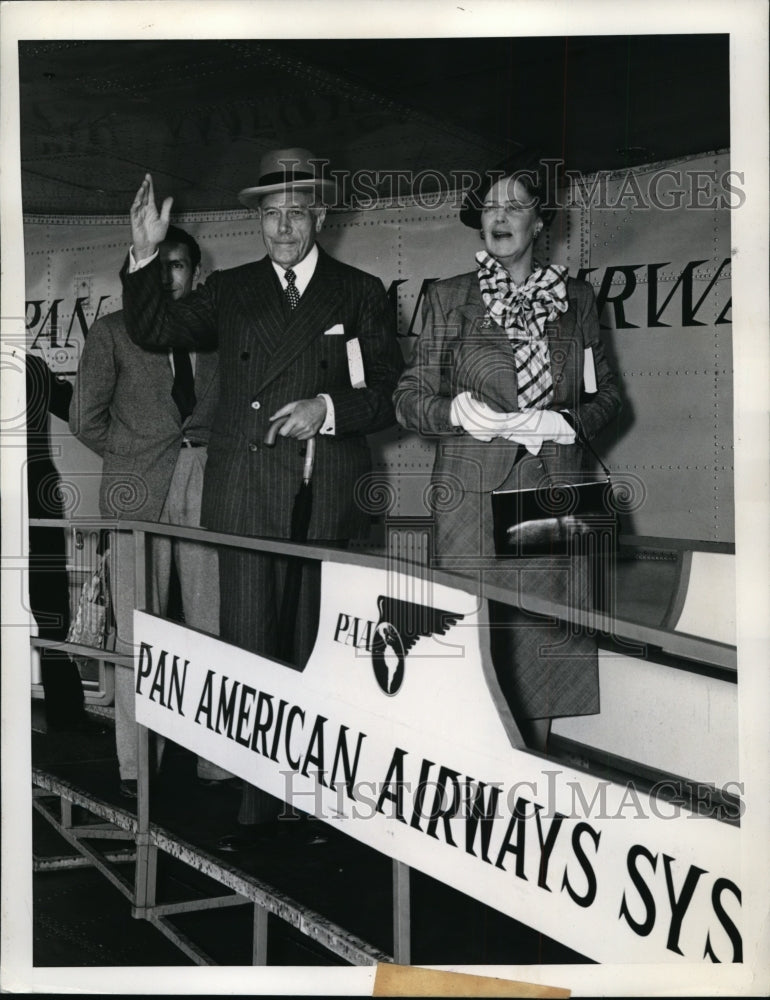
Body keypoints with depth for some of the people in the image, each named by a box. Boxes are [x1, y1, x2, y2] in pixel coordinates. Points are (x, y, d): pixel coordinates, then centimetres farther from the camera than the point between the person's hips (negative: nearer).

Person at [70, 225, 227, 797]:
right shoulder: (113, 331, 13)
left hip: (210, 482, 1)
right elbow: (86, 418, 10)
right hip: (140, 489, -1)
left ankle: (218, 759, 3)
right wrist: (132, 459, 8)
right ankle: (135, 766, 5)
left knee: (215, 626, -3)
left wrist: (220, 453, 1)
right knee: (138, 630, -2)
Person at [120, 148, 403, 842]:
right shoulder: (230, 291, 16)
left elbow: (392, 394, 5)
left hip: (326, 503, -2)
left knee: (317, 655, 1)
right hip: (243, 500, 2)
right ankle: (255, 806, 9)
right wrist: (145, 256, -3)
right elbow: (156, 332, 9)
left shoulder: (360, 294, 9)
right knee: (248, 655, 1)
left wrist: (328, 408, -12)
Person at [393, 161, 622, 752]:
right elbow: (410, 397, 9)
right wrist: (457, 411, -12)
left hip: (552, 497, 1)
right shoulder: (448, 299, 10)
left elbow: (606, 395, 15)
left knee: (542, 641, 0)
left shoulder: (576, 300, 13)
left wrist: (562, 423, -5)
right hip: (472, 497, -1)